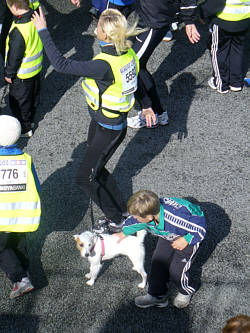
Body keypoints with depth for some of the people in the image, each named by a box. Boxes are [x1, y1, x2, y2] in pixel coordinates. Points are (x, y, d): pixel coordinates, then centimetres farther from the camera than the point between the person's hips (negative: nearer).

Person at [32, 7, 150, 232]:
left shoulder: (105, 65, -34)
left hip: (109, 129, -9)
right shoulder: (127, 53, -6)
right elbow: (139, 78, 11)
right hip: (101, 121, 9)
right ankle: (121, 209, 40)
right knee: (95, 168, 24)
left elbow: (62, 65, -32)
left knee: (85, 178, 6)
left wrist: (43, 31, -23)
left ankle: (115, 218, 23)